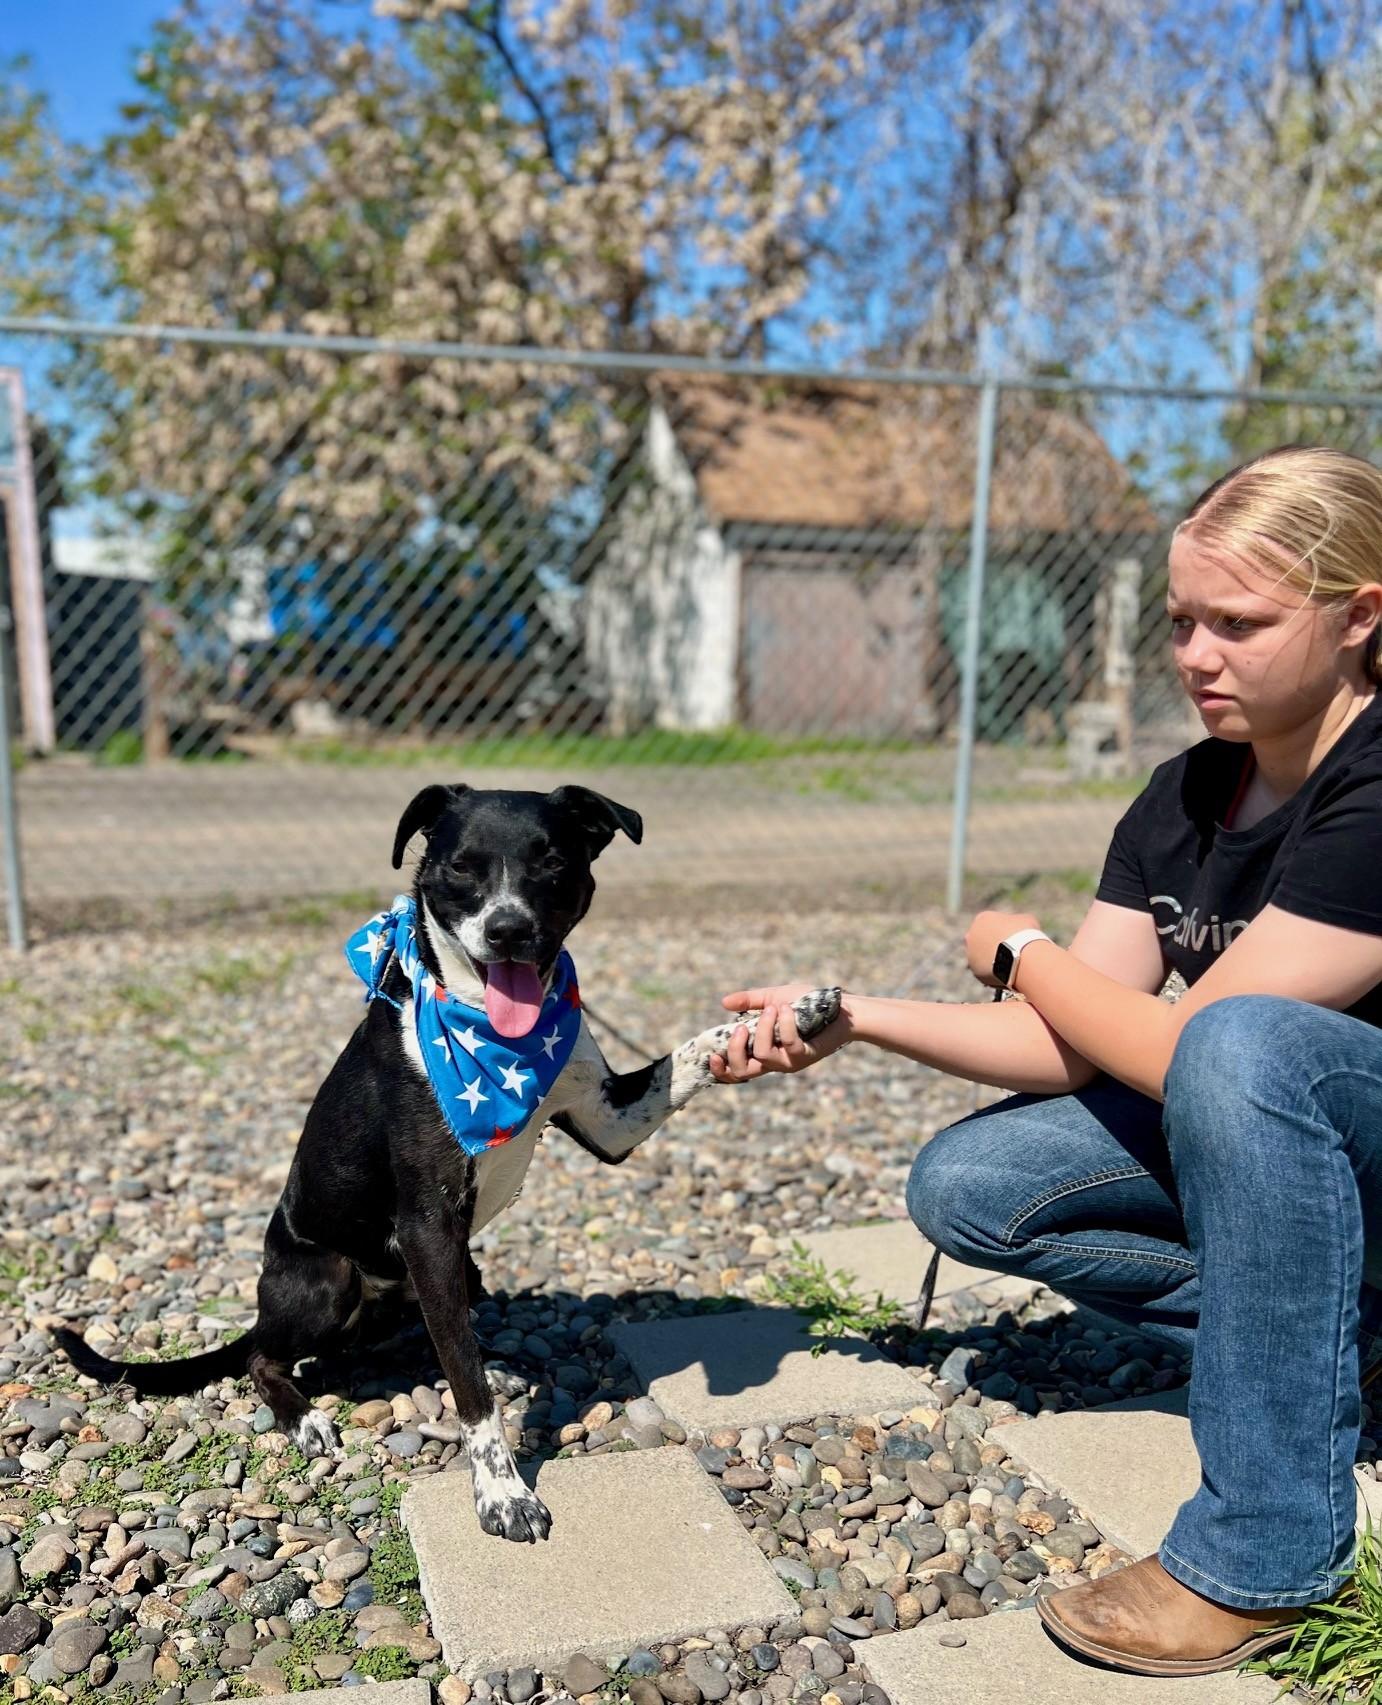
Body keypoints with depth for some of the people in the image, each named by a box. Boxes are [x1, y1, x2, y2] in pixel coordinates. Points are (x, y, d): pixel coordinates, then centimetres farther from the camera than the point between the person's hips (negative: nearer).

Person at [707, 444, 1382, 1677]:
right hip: (1264, 1146, 7)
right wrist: (847, 1018, -16)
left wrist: (1019, 953, -10)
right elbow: (1075, 1048, -6)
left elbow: (1178, 1050, -27)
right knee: (962, 1186, -8)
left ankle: (1263, 1556, -24)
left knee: (1243, 1041, -38)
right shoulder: (1186, 798, -2)